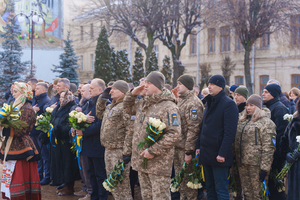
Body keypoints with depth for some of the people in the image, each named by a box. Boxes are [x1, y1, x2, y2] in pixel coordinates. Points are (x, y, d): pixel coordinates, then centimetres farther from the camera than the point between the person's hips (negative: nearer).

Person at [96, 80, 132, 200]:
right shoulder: (111, 106, 15)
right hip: (109, 150, 10)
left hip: (119, 150, -10)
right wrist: (102, 99, 19)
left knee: (121, 183, -5)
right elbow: (100, 115, 33)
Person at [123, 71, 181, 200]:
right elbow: (127, 109, 31)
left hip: (158, 164, -8)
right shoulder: (143, 103, 13)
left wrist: (153, 151, -22)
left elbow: (174, 133, -21)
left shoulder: (168, 106, -15)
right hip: (141, 160, 9)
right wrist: (133, 94, 11)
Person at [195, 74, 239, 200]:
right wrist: (199, 146, 12)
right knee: (210, 188, 14)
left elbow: (230, 131, -17)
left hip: (218, 155, -8)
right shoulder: (209, 102, 15)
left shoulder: (228, 104, -11)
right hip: (206, 153, 8)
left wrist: (222, 153, -21)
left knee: (221, 190, -4)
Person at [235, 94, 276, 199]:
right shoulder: (242, 120, 16)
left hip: (256, 163, -7)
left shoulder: (266, 122, -8)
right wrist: (236, 159, 17)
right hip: (242, 163, 7)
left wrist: (265, 168, -18)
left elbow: (268, 147, -13)